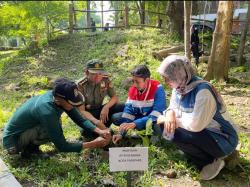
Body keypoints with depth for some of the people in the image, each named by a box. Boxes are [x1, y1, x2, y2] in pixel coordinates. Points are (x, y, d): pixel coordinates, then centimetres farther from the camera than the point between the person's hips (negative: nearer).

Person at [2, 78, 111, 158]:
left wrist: (100, 131, -20)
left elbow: (80, 120, -6)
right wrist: (93, 144, -28)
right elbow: (62, 147, -29)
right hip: (13, 141, -8)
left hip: (24, 131, 8)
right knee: (55, 128, -26)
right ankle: (28, 149, -3)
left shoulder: (59, 98, -14)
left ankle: (31, 145, 6)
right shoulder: (47, 112, -36)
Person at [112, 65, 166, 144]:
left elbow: (156, 114, -32)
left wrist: (135, 124, -40)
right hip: (141, 117, 6)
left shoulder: (157, 89, -26)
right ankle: (147, 129, -3)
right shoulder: (132, 89, -10)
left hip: (155, 119, -5)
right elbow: (129, 110, -13)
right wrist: (121, 133, -22)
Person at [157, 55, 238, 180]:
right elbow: (173, 108, 5)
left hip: (222, 139, -8)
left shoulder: (202, 90, -29)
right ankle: (207, 157, 4)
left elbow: (195, 125, -35)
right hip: (202, 133, 8)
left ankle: (212, 162, -2)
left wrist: (170, 119, -21)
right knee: (166, 127, -4)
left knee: (177, 135, -29)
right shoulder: (179, 87, -4)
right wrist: (170, 114, -20)